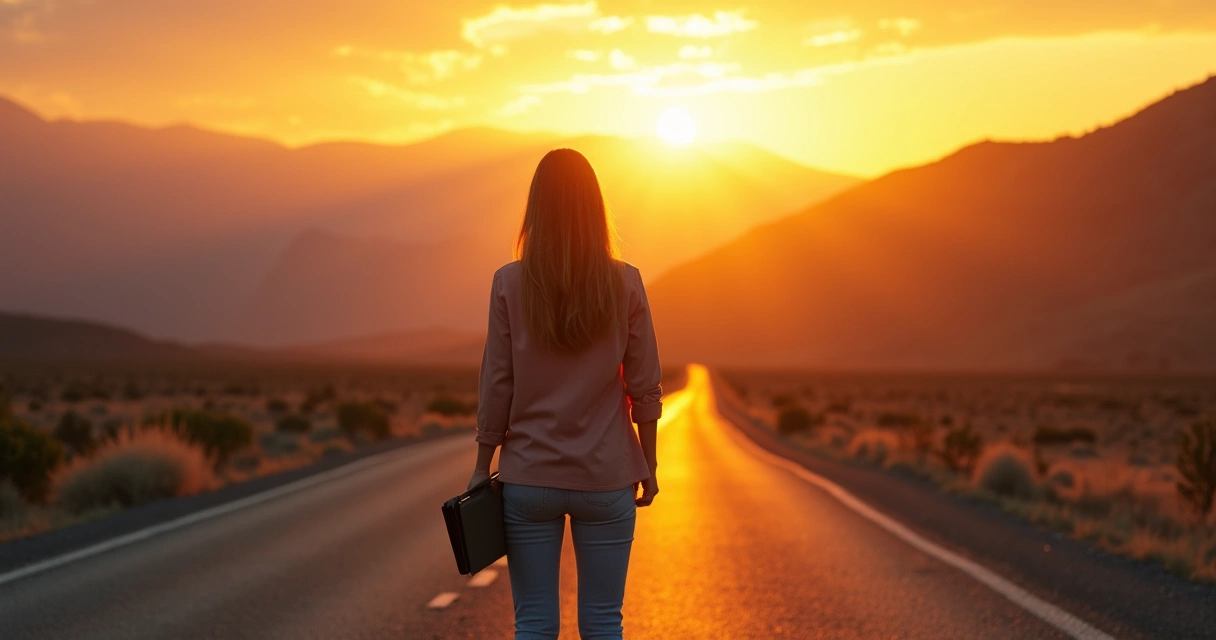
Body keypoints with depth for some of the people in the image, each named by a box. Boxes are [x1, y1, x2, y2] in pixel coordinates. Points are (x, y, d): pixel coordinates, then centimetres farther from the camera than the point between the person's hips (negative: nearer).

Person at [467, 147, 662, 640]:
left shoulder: (510, 284, -7)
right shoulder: (624, 283, -6)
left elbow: (497, 385, -4)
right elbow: (644, 387, -2)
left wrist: (482, 466, 5)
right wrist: (648, 464, 10)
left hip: (529, 476, 0)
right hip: (606, 478, 0)